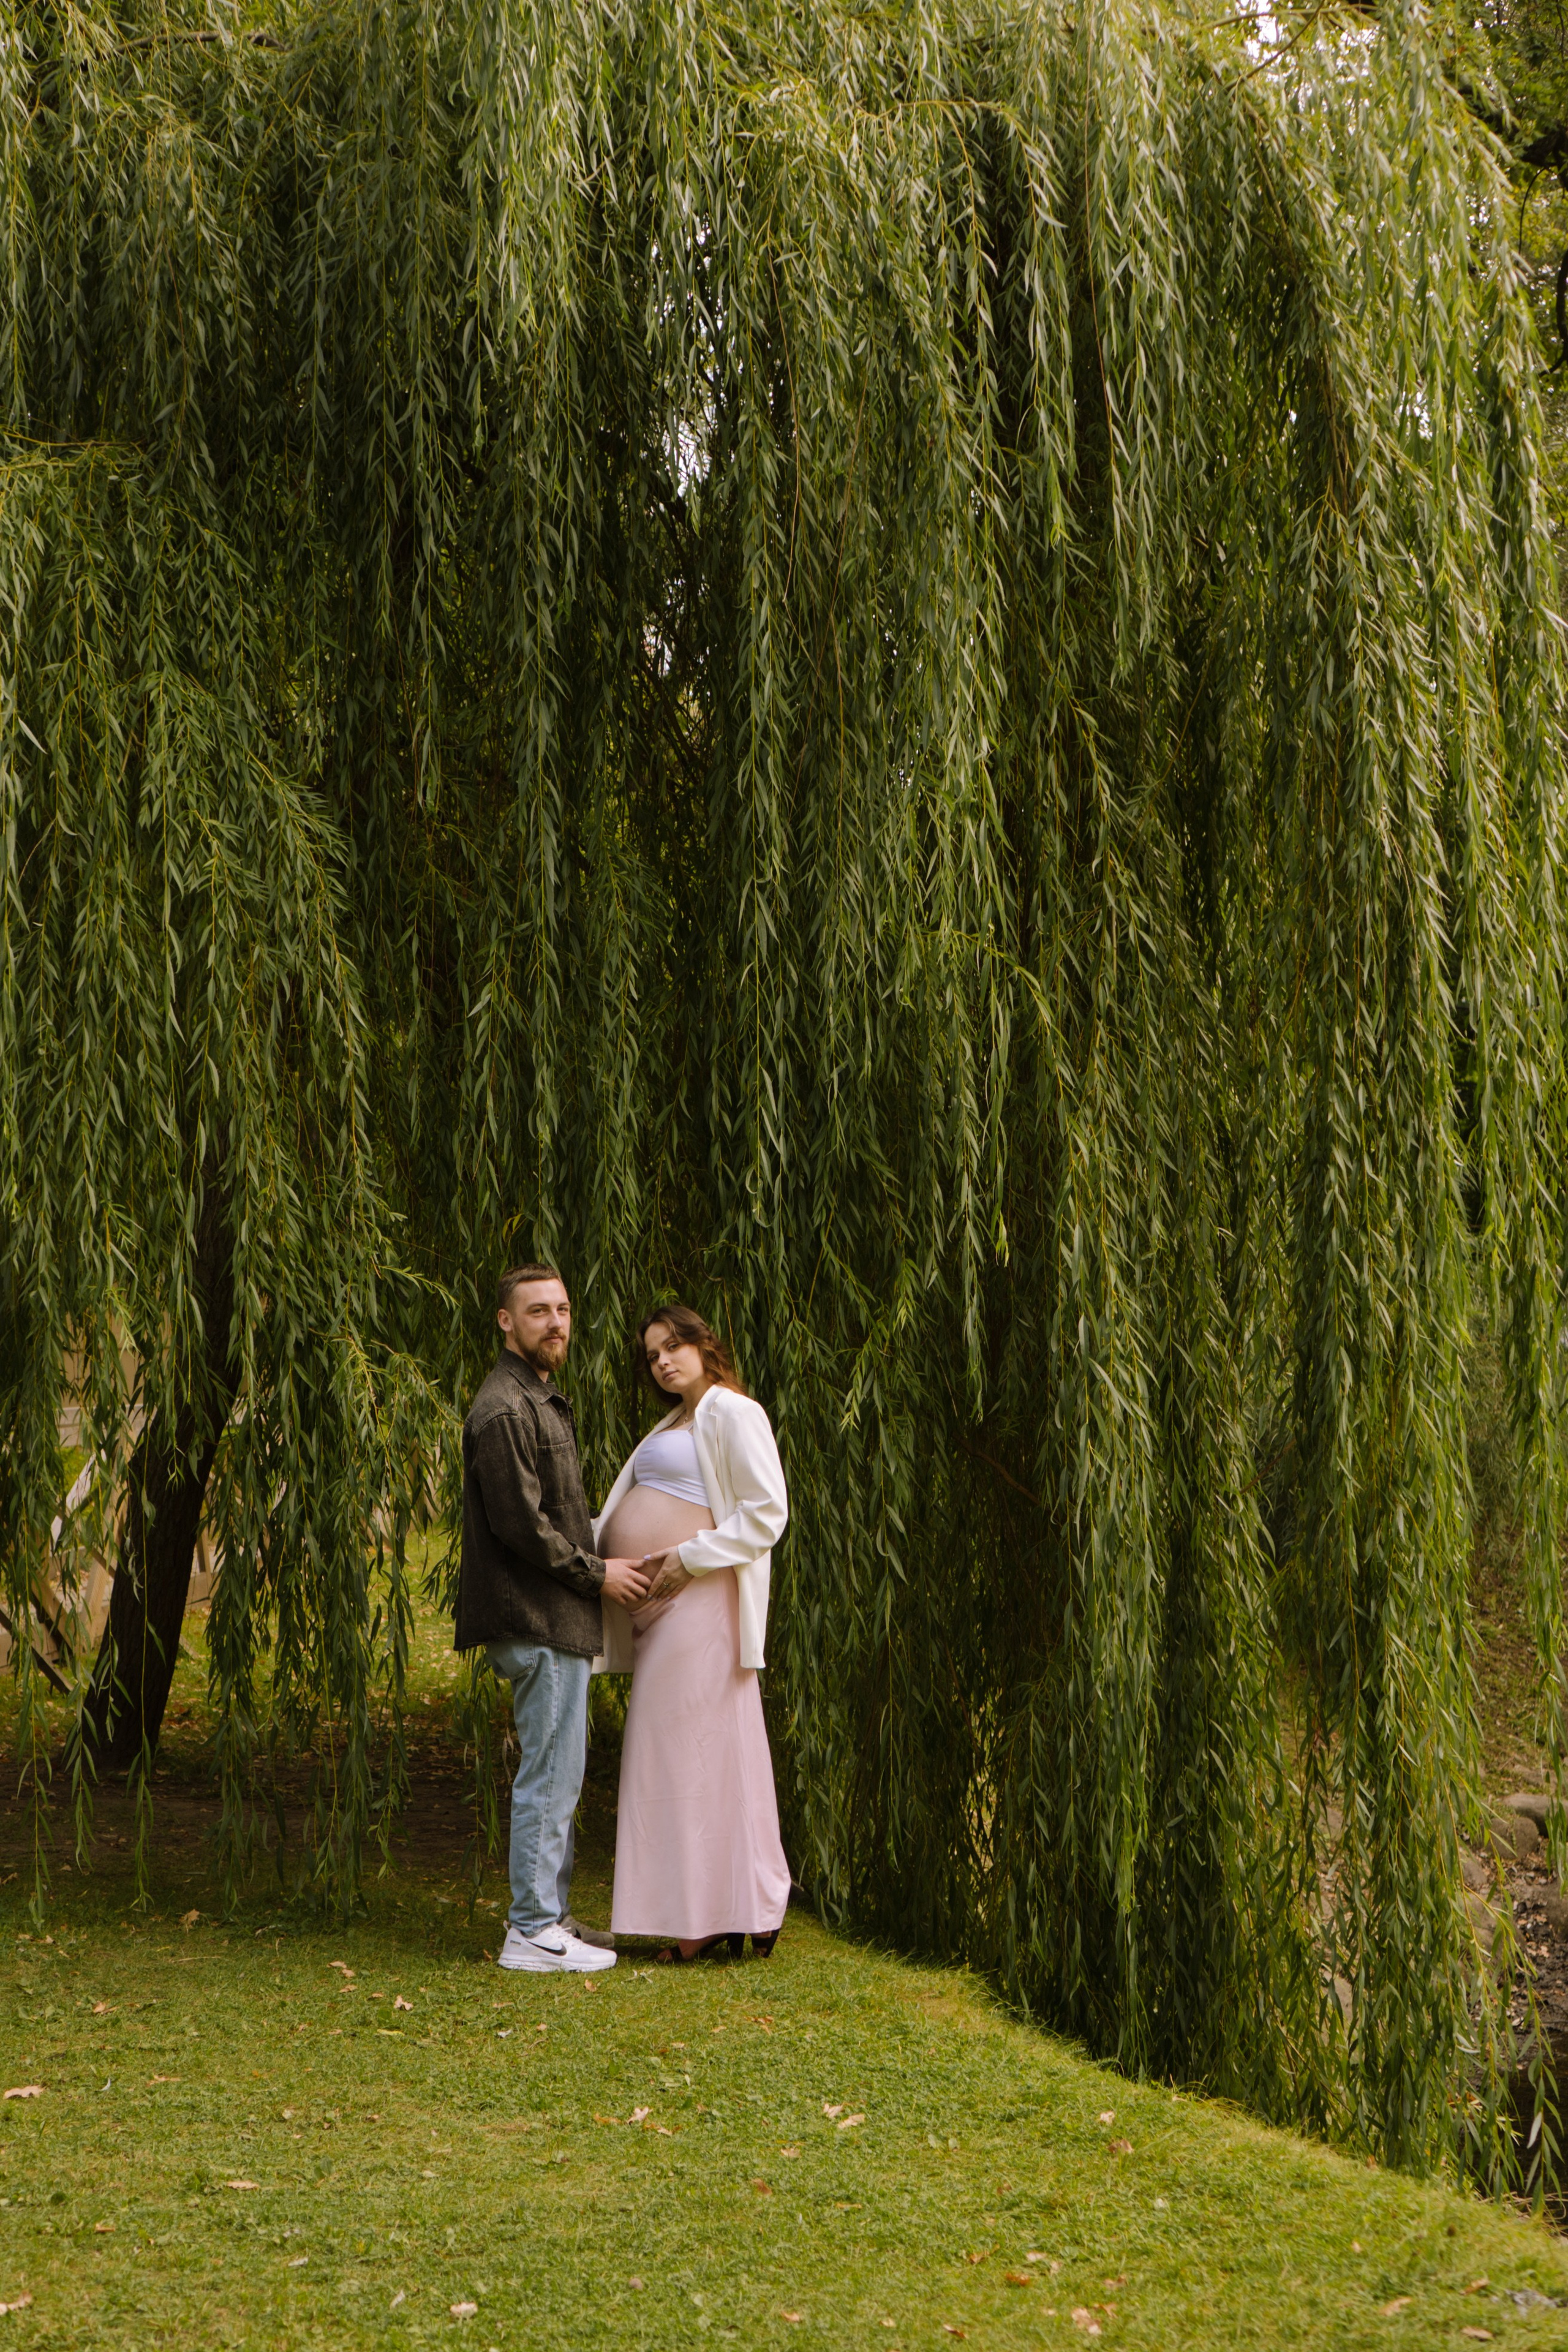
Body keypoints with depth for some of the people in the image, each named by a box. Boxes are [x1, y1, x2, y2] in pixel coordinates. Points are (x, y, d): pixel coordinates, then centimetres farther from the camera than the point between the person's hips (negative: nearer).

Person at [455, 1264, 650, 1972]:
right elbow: (520, 1524, -21)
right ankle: (534, 1932, -2)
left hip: (555, 1620, 11)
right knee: (550, 1775, -7)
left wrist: (599, 1564, 13)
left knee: (556, 1775, 15)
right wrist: (596, 1571, -12)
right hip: (536, 1621, -11)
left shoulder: (541, 1402, 19)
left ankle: (551, 1917, 22)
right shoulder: (504, 1410, -15)